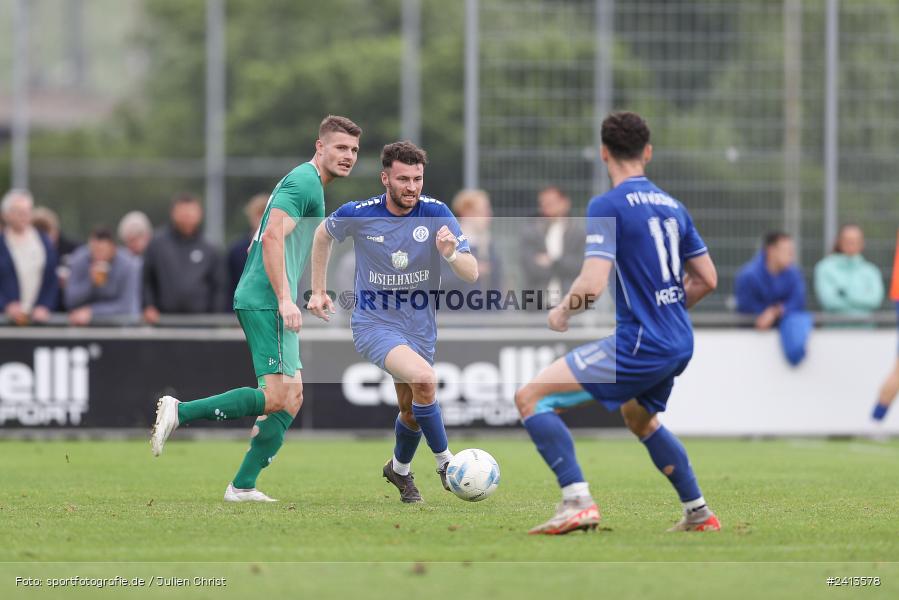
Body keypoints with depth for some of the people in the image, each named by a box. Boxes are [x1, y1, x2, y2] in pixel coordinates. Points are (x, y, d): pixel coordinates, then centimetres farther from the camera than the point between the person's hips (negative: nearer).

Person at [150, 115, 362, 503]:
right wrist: (284, 299, -25)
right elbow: (273, 238, -21)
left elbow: (261, 243, 27)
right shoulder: (304, 182, -9)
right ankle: (179, 413, -13)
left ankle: (242, 486, 7)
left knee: (292, 398, 8)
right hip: (267, 301, -11)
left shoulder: (308, 184, 22)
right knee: (277, 395, -15)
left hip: (261, 302, 11)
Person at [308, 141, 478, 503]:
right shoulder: (358, 215, -15)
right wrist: (318, 291, 8)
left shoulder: (436, 214, -13)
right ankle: (444, 461, -13)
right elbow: (323, 234, 8)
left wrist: (451, 253, -36)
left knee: (412, 412, 15)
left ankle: (399, 468, 47)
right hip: (374, 322, -3)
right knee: (423, 377, -30)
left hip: (420, 326, 3)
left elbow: (472, 274, -15)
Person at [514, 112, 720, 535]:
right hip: (678, 346, 8)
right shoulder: (672, 206, 11)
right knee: (640, 419, 36)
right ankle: (699, 514, 39)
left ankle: (577, 502, -17)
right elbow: (707, 279, 15)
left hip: (639, 347, -8)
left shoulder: (607, 206, -12)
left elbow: (592, 285, -21)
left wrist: (562, 312, -1)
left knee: (531, 397, -7)